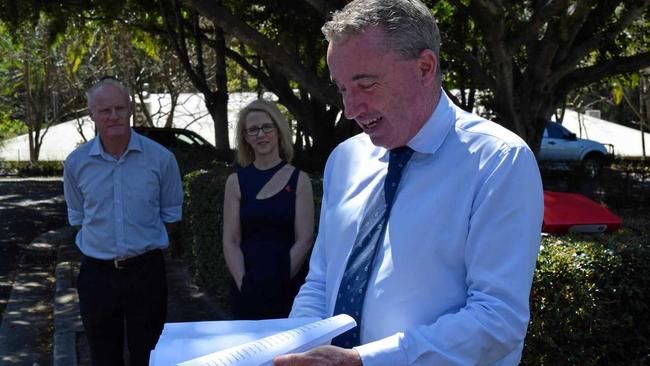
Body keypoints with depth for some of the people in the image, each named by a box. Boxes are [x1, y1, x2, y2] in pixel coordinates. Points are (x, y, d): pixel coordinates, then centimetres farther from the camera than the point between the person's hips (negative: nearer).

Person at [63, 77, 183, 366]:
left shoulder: (160, 158, -6)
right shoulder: (76, 163, -2)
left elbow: (170, 213, 6)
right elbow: (77, 216, 13)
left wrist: (145, 244, 3)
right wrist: (102, 244, 6)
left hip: (146, 270, -1)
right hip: (96, 273, 1)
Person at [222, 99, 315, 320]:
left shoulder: (299, 180, 0)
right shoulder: (236, 182, 5)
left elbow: (304, 240, -4)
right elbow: (230, 242, 2)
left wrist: (279, 281, -13)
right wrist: (244, 283, -11)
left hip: (289, 289, -1)